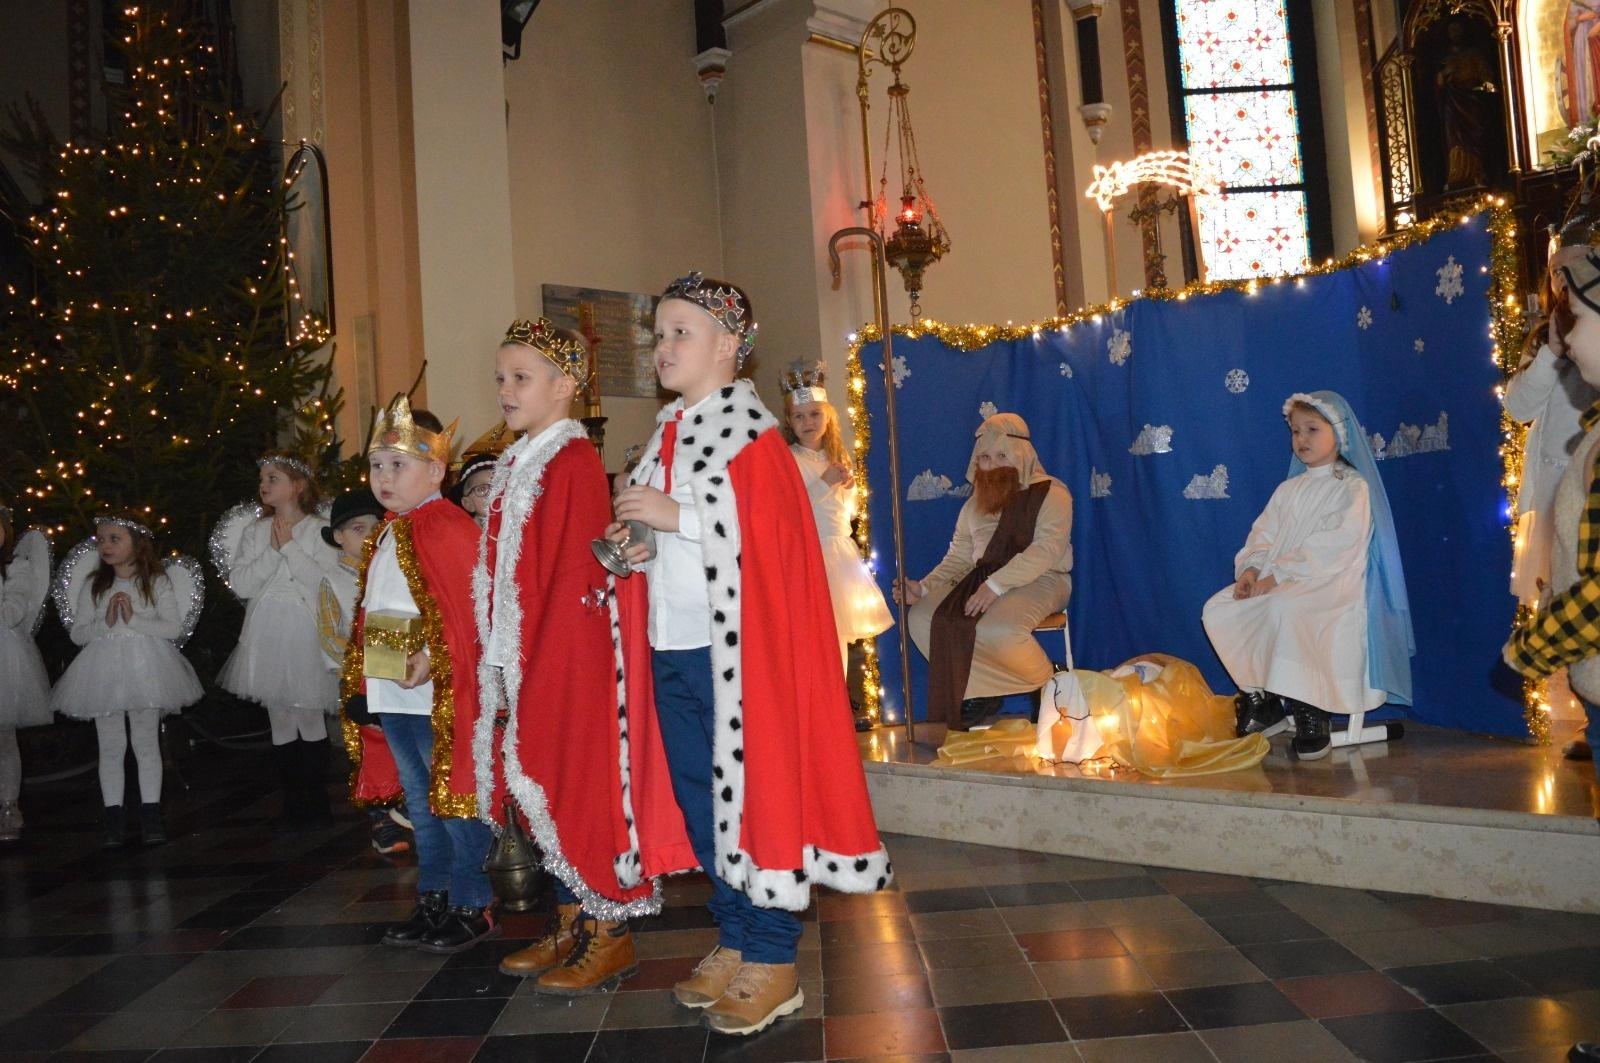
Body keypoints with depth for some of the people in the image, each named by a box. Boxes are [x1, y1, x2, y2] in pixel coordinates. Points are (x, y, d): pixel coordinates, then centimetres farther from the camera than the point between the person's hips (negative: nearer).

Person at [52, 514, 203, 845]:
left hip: (145, 668, -2)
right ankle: (114, 815, 14)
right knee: (111, 746, 6)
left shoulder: (157, 581, -2)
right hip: (104, 669, 2)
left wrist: (134, 619, -16)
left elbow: (174, 628, -7)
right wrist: (105, 622, -12)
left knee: (146, 743, 4)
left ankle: (150, 812, 11)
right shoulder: (92, 585, 5)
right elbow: (77, 633, 4)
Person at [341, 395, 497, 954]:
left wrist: (432, 659, -25)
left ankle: (473, 905, 12)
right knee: (419, 799, 17)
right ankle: (435, 898, 30)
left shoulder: (449, 528, -12)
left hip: (437, 695, -9)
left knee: (454, 799, 0)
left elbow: (470, 610, -19)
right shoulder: (385, 536, 15)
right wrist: (363, 673, 17)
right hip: (389, 694, 9)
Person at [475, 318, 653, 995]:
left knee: (579, 784, -1)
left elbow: (578, 575, -17)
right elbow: (500, 576, 15)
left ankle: (609, 935, 13)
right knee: (542, 785, 13)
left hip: (570, 655, -8)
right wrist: (500, 660, 11)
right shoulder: (514, 466, 14)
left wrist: (541, 665, -19)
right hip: (524, 658, 8)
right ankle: (569, 926, 26)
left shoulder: (575, 462, -12)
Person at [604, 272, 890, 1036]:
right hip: (669, 641, 8)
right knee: (694, 793, 12)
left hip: (731, 643, -8)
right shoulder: (666, 434, 16)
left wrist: (677, 516, -20)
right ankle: (734, 940, 27)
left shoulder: (750, 431, -7)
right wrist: (639, 544, 1)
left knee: (750, 786, -1)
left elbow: (772, 532, -17)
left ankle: (772, 960, 12)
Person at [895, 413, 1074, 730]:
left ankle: (1049, 683, -8)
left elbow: (1047, 550, -17)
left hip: (1039, 580, -6)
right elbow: (958, 557, 15)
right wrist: (925, 587, -5)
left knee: (996, 627, -37)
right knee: (922, 617, -16)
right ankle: (980, 689, -6)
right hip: (982, 579, 7)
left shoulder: (1051, 493, -3)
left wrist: (997, 584, -28)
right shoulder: (975, 504, 19)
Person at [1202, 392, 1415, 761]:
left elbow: (1332, 549, -16)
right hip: (1280, 582, 7)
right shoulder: (1289, 489, 19)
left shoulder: (1352, 487, -3)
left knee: (1285, 608, -38)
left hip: (1332, 585, -7)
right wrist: (1251, 568, -10)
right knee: (1218, 609, -13)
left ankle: (1311, 711, -22)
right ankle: (1263, 699, -5)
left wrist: (1278, 577, -21)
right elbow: (1264, 534, 11)